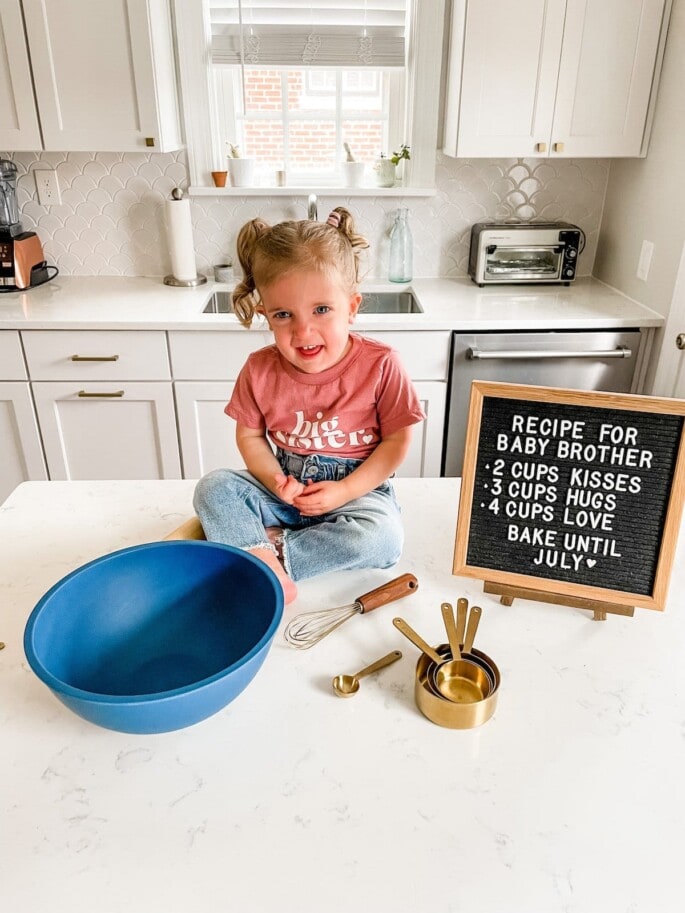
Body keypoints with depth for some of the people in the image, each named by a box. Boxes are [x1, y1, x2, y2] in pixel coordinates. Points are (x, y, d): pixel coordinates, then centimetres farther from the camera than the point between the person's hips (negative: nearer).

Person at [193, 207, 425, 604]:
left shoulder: (380, 364, -16)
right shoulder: (260, 370, -9)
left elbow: (397, 440, -10)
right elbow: (249, 436, 2)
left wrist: (344, 490, -19)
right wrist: (274, 479, -18)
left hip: (358, 488, -2)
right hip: (285, 489, 3)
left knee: (384, 538, -31)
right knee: (214, 487, -17)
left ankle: (268, 549, -19)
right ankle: (264, 562, -30)